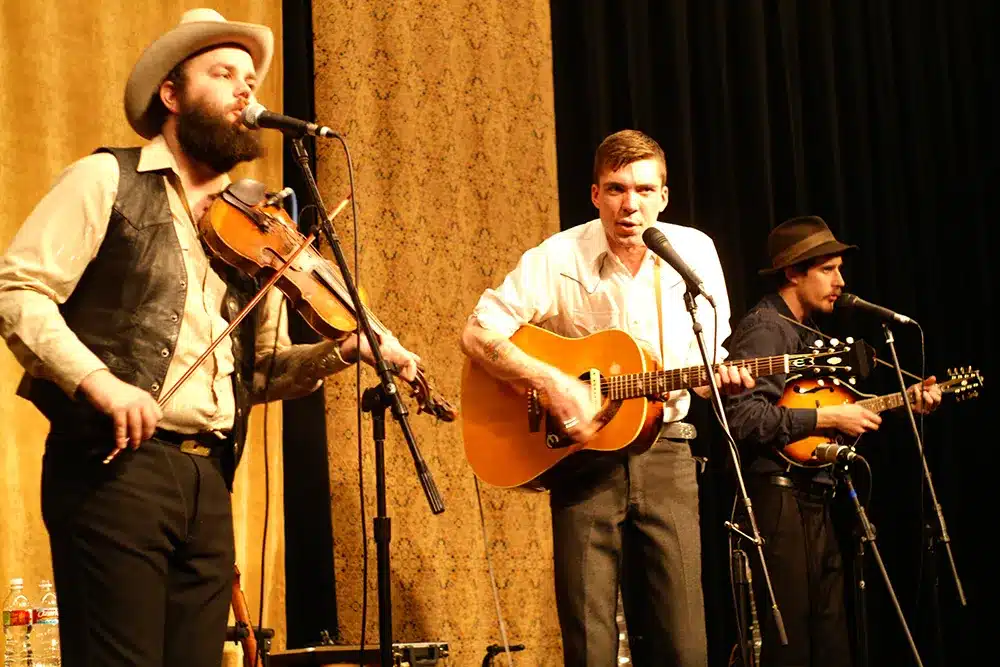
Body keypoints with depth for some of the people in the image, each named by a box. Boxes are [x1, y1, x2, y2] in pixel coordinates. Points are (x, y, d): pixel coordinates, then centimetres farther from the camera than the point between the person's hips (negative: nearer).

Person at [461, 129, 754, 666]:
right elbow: (477, 333, -9)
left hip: (665, 454, 2)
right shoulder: (558, 258, -6)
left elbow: (706, 360, 10)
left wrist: (721, 378, -13)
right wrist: (550, 382, -21)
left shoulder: (695, 251, 2)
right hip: (583, 457, -2)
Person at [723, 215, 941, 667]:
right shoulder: (763, 330, -13)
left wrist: (905, 400, 14)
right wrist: (827, 417, -21)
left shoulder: (808, 333, 19)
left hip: (816, 501, 10)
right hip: (778, 499, -10)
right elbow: (742, 417, -27)